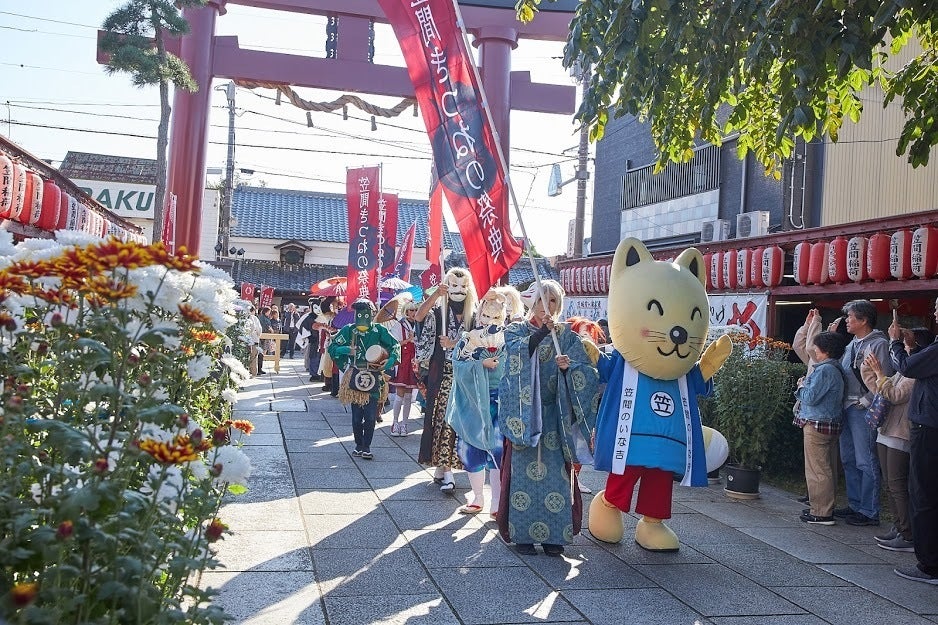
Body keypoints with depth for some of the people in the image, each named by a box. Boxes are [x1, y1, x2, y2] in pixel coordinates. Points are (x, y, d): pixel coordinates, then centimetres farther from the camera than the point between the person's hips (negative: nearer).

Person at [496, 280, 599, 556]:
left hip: (554, 413, 2)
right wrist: (542, 333, -29)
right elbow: (517, 351, -15)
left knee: (555, 472, -2)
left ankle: (553, 534, 7)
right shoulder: (516, 330, 8)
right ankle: (522, 533, 3)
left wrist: (568, 367, -19)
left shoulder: (567, 336, 11)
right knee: (524, 470, -5)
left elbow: (586, 371, 1)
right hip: (524, 411, -1)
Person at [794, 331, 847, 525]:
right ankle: (826, 508, 24)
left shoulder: (825, 370, -17)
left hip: (817, 425, -10)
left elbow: (810, 397, -19)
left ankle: (821, 513, -3)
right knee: (828, 468, 15)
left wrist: (802, 386, -3)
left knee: (817, 469, -5)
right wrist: (805, 386, 10)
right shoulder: (836, 369, 14)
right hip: (832, 424, 10)